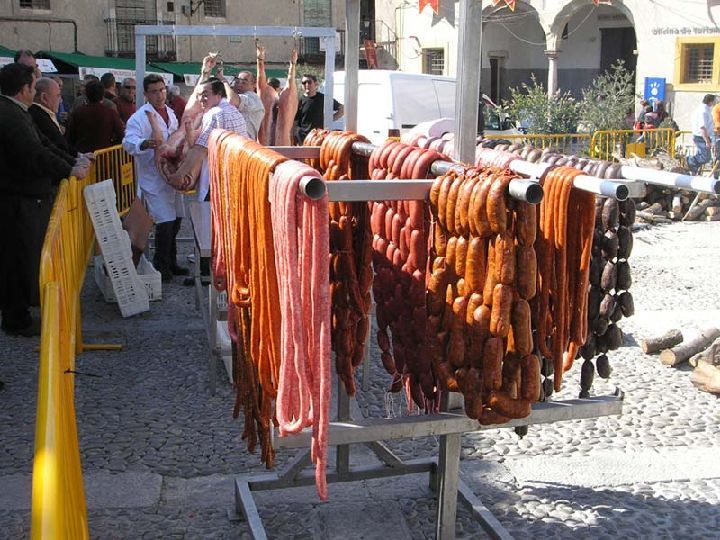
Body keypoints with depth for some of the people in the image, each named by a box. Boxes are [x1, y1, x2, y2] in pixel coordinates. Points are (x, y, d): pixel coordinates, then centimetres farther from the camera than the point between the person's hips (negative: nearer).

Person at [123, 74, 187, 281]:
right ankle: (161, 266, 2)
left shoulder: (170, 114, 12)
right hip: (153, 178, -8)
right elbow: (129, 142, -28)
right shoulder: (140, 117, -14)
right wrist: (145, 144, -46)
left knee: (176, 219, 15)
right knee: (165, 222, -13)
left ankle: (170, 262, 30)